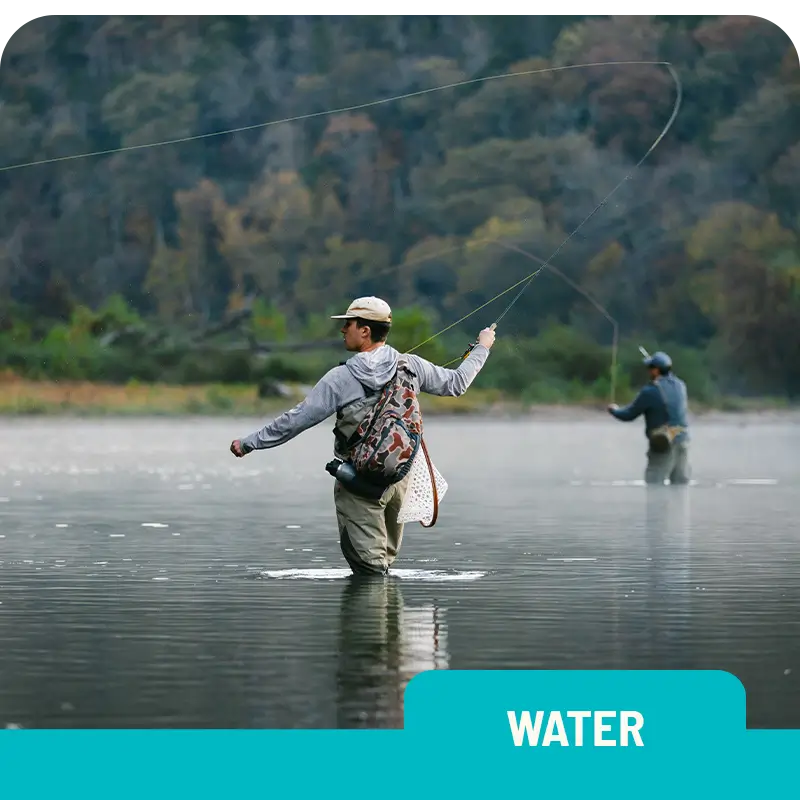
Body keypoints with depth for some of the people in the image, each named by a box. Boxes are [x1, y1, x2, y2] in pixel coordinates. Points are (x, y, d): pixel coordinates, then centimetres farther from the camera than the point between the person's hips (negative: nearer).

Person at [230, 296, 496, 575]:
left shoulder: (341, 379, -14)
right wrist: (482, 348, 31)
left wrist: (249, 442, -1)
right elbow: (456, 383, 13)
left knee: (369, 567, -2)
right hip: (400, 477, 5)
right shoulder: (410, 366, -2)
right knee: (384, 559, 17)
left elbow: (296, 420, -11)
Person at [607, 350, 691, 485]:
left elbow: (628, 415, -2)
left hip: (663, 445, -6)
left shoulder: (649, 392, -12)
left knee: (654, 485, -4)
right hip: (682, 440, 6)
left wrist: (613, 410, 18)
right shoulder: (679, 385, 5)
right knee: (680, 483, 10)